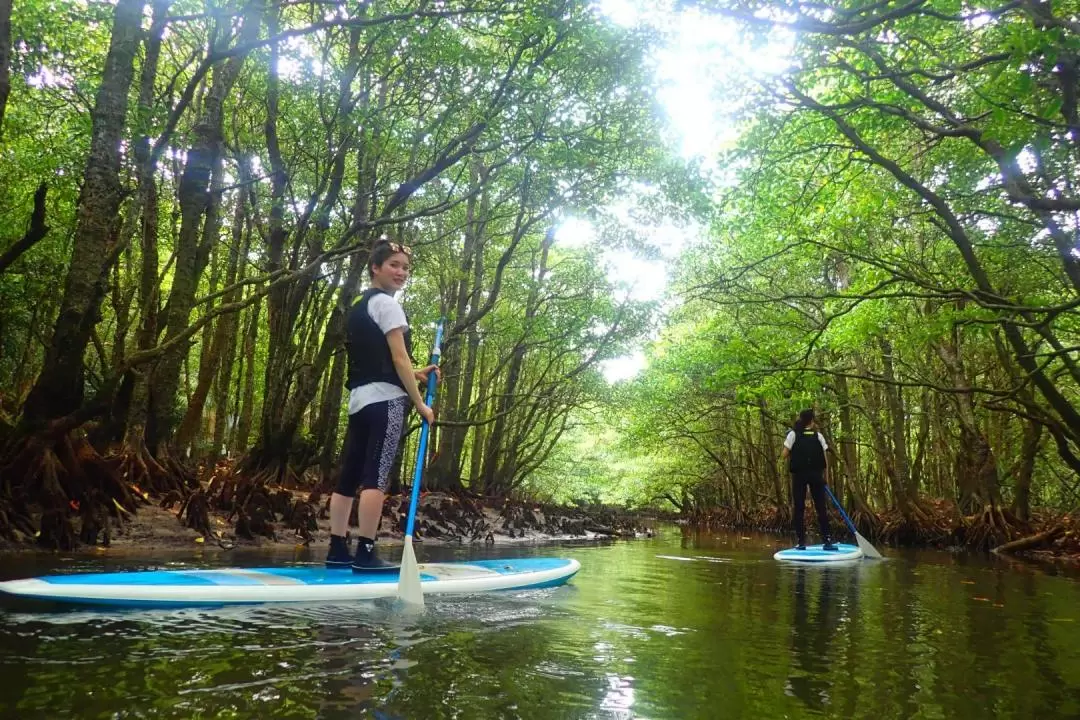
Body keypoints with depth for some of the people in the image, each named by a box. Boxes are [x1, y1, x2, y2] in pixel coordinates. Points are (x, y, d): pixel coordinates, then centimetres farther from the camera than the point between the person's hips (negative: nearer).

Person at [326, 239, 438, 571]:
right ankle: (365, 553, -12)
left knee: (349, 476, 7)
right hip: (384, 399, -9)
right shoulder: (386, 304, -5)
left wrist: (416, 375, 19)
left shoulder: (358, 308, 24)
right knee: (377, 476, -11)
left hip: (358, 400, 9)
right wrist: (420, 403, -7)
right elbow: (399, 359, -11)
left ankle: (337, 550, 12)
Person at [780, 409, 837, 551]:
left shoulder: (793, 434, 1)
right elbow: (825, 458, 2)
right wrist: (826, 477, 9)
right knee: (821, 507, 7)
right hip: (816, 475, 1)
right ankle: (826, 541, 5)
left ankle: (801, 542, 2)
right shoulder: (818, 436, 5)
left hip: (799, 474, -1)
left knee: (799, 508, 4)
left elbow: (784, 455, -4)